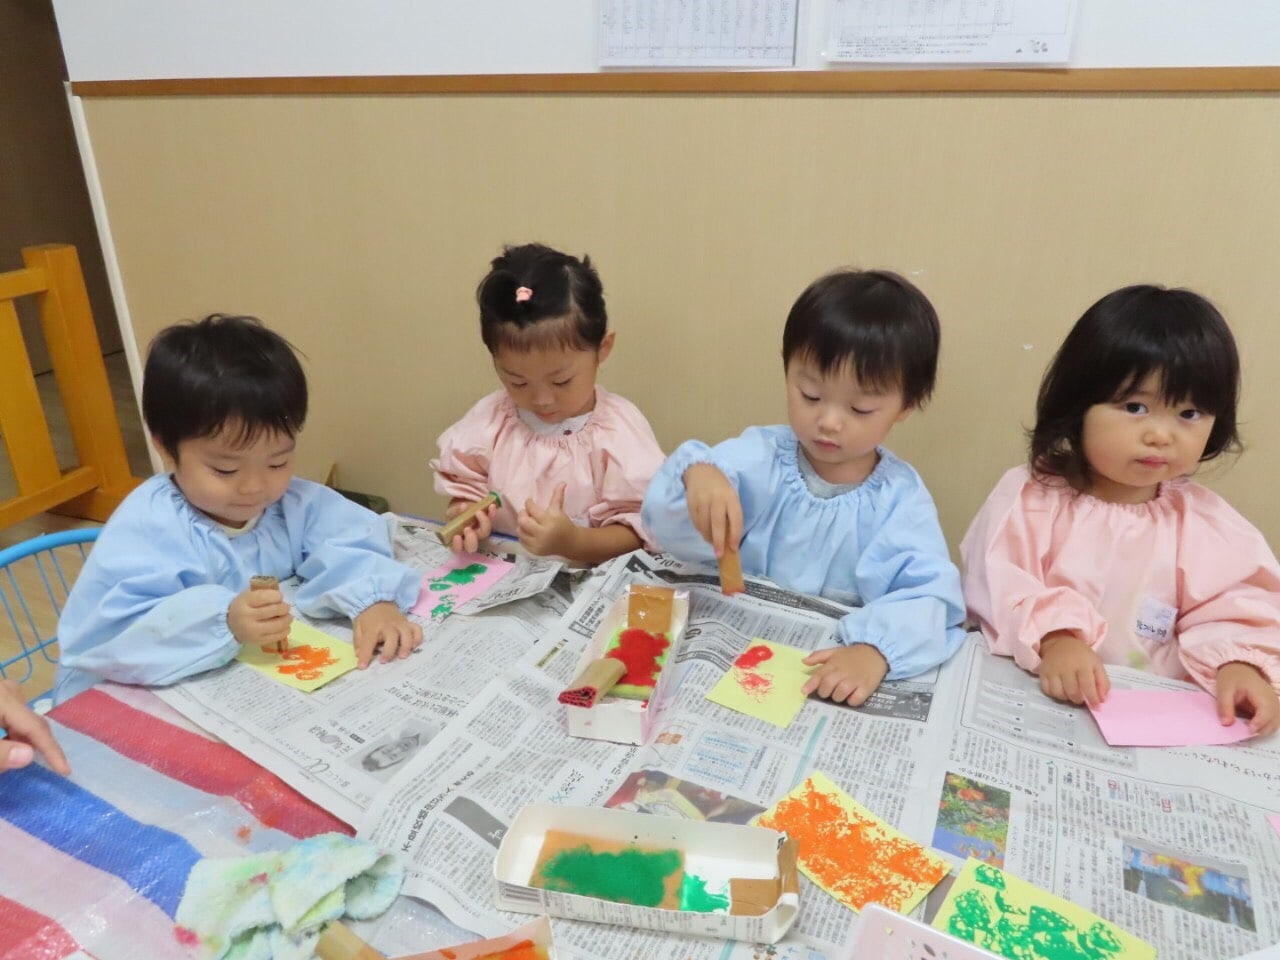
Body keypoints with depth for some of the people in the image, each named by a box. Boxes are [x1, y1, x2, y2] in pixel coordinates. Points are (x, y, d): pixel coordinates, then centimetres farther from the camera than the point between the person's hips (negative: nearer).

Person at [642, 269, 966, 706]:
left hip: (834, 674, -1)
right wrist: (696, 474, -33)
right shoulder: (758, 457, -4)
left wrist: (875, 649, -34)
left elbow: (929, 596, -15)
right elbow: (672, 533, -12)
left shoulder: (900, 498, -4)